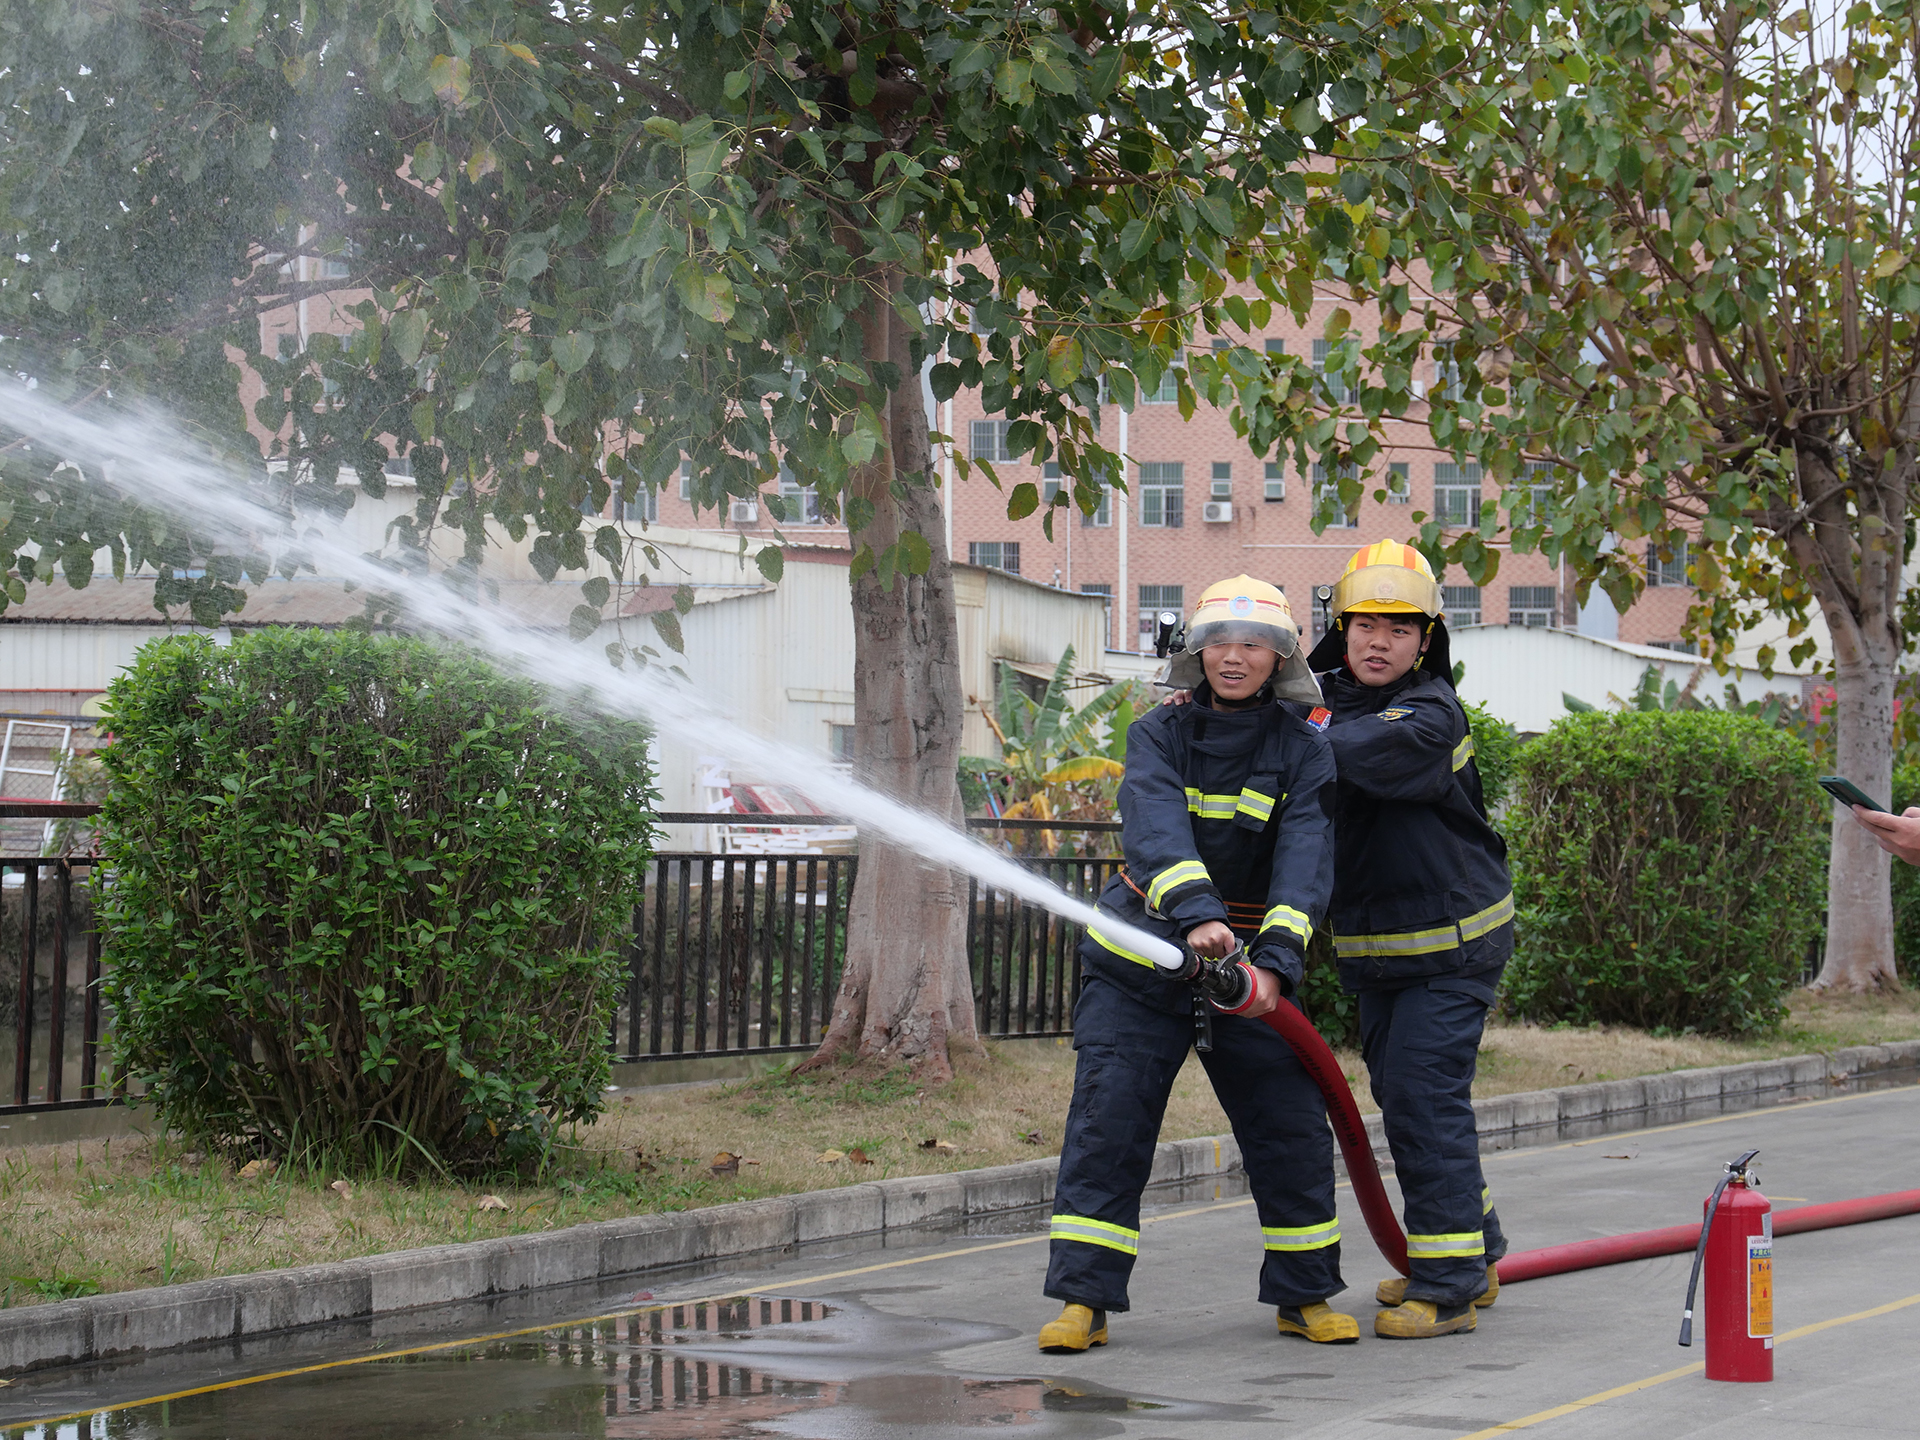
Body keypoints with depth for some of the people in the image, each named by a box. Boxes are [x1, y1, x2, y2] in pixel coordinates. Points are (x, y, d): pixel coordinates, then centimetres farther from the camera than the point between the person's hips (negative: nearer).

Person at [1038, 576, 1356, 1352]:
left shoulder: (1303, 750, -5)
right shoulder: (1159, 735, -7)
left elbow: (1304, 861, -20)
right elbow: (1157, 828, -26)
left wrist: (1273, 961, -37)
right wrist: (1196, 914, -45)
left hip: (1251, 961, 1)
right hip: (1140, 960, -1)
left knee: (1292, 1127, 1)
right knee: (1106, 1121, -7)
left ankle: (1305, 1294, 17)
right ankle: (1084, 1298, -2)